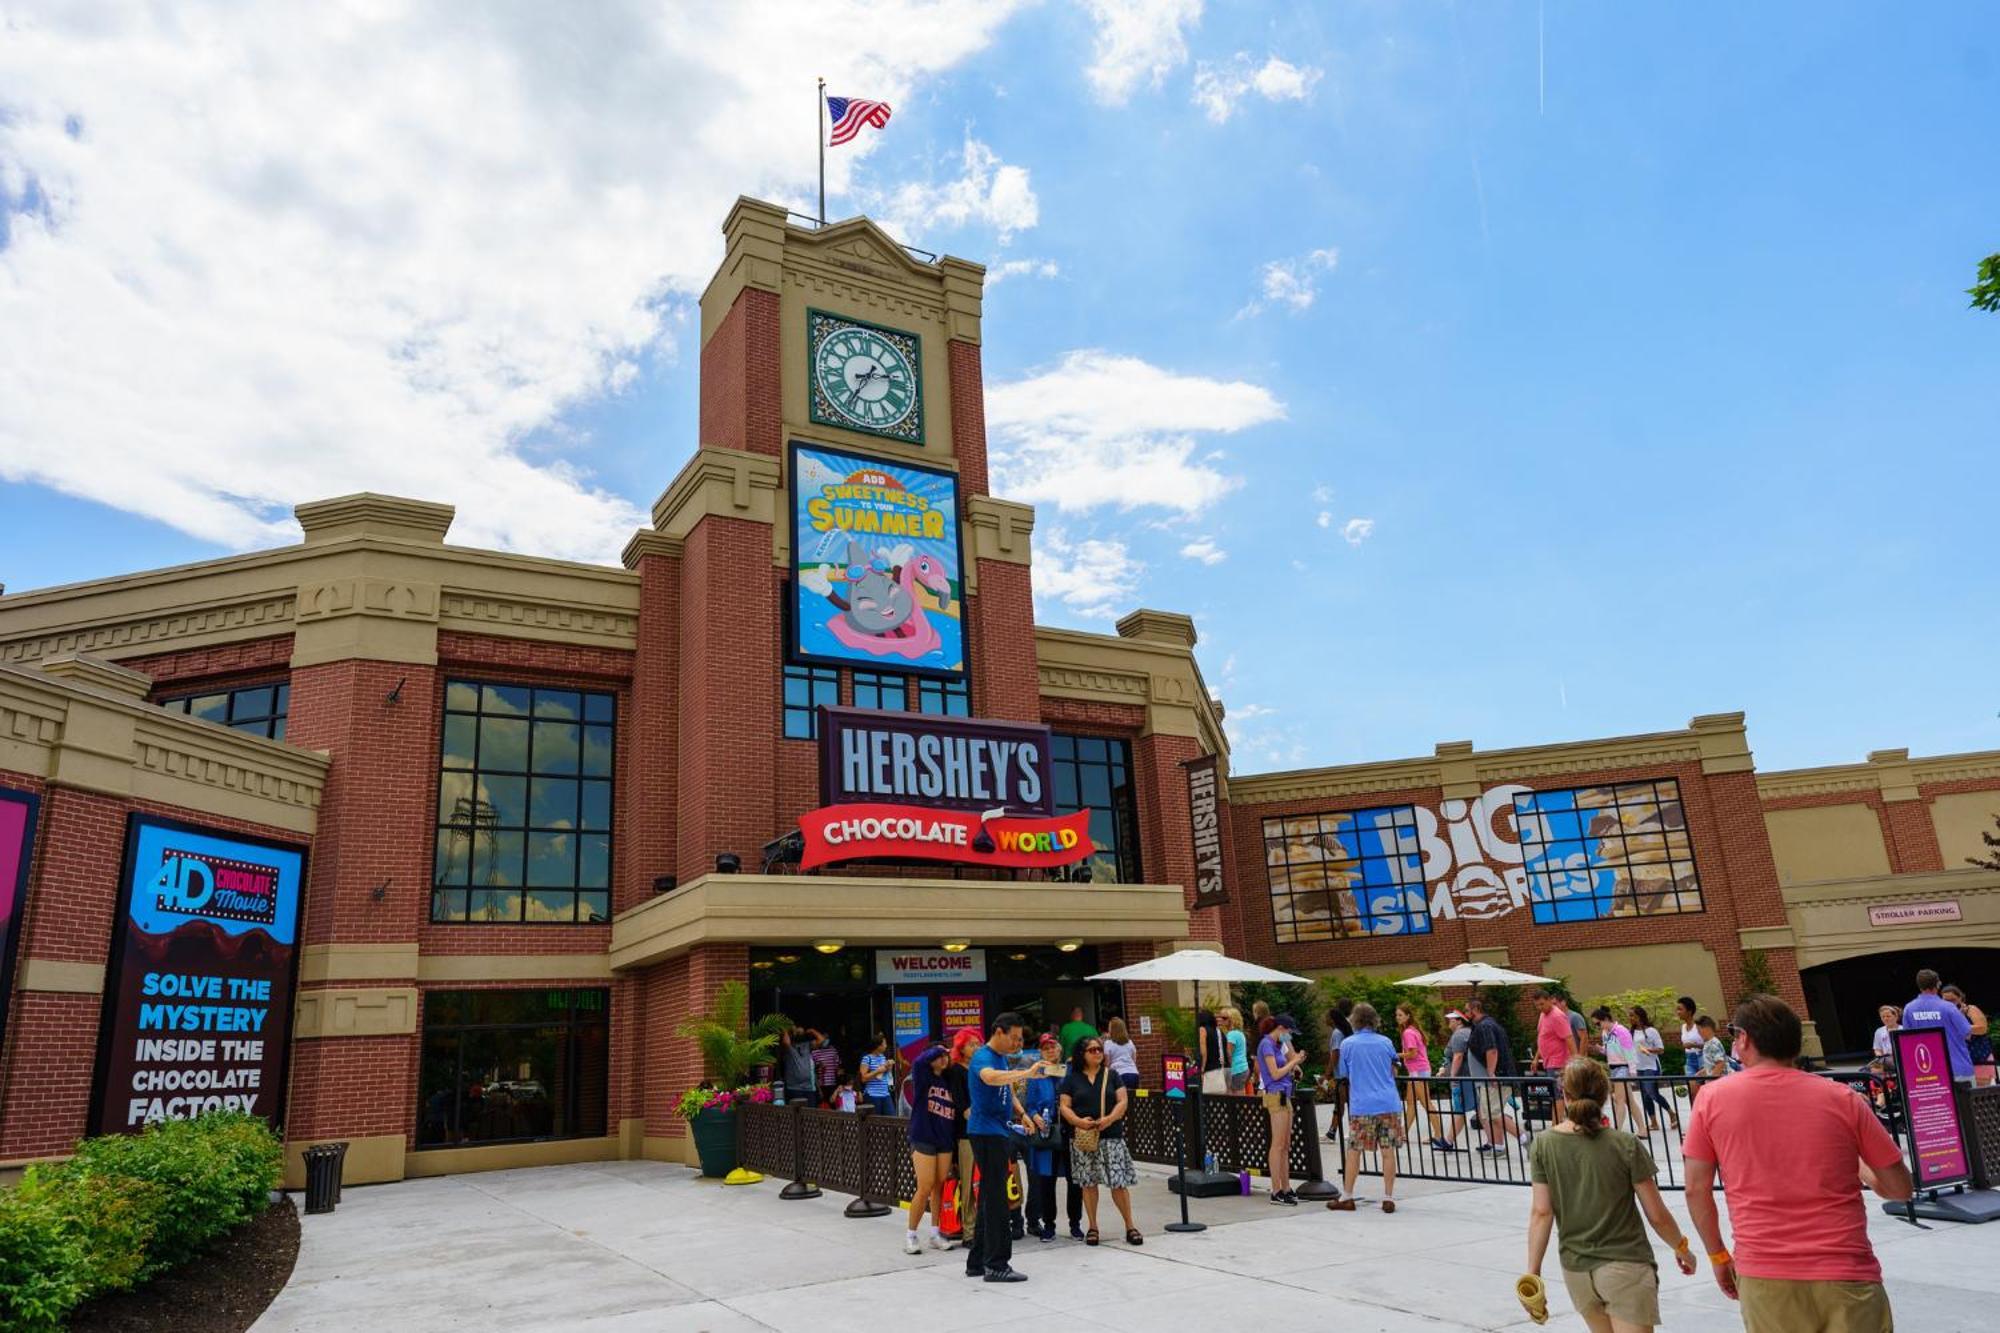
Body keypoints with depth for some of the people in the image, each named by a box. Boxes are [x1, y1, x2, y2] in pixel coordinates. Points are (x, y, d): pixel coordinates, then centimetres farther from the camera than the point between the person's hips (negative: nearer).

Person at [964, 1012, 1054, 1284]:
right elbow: (990, 1077, -38)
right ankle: (996, 1264, -3)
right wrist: (1026, 1073, -47)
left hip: (1000, 1133, 10)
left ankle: (977, 1261, 20)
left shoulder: (1003, 1058, 16)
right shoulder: (983, 1058, -15)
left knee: (990, 1199, 13)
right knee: (996, 1200, -7)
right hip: (986, 1132, -10)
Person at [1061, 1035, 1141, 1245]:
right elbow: (1064, 1106, 2)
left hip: (1111, 1136, 0)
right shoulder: (1072, 1078, 6)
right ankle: (1092, 1227, 17)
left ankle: (1130, 1226, 7)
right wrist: (1078, 1121, -16)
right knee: (1088, 1182, 5)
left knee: (1119, 1182, -3)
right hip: (1083, 1138, 0)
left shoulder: (1110, 1075, 7)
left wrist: (1110, 1119, -15)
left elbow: (1123, 1100, 2)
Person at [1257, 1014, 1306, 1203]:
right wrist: (1294, 1062, -6)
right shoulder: (1267, 1044, -11)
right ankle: (1276, 1192, -7)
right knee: (1278, 1144, -8)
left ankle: (1286, 1189, 16)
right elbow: (1275, 1074, -16)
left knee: (1286, 1145, 11)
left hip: (1284, 1096, 10)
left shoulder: (1278, 1044, 16)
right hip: (1276, 1095, -10)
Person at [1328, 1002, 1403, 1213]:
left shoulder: (1347, 1044, -2)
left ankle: (1347, 1197, 12)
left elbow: (1343, 1076, 7)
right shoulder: (1385, 1042, 5)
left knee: (1354, 1152, 6)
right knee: (1388, 1151, 5)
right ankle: (1388, 1199, 7)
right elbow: (1394, 1072, 16)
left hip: (1361, 1106, -2)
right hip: (1389, 1104, 2)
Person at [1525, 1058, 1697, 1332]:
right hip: (1625, 1267, -3)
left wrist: (1532, 1273, -1)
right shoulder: (1626, 1146, -12)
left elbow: (1541, 1212, -7)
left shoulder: (1543, 1146, -6)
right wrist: (1682, 1248, 14)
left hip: (1575, 1270, 4)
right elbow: (1658, 1216, -6)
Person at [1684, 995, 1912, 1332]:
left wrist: (1718, 1255, 14)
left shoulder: (1712, 1098, -2)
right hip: (1845, 1274, 0)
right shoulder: (1842, 1099, 0)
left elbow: (1696, 1190, 0)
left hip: (1763, 1275, 0)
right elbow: (1900, 1188, 7)